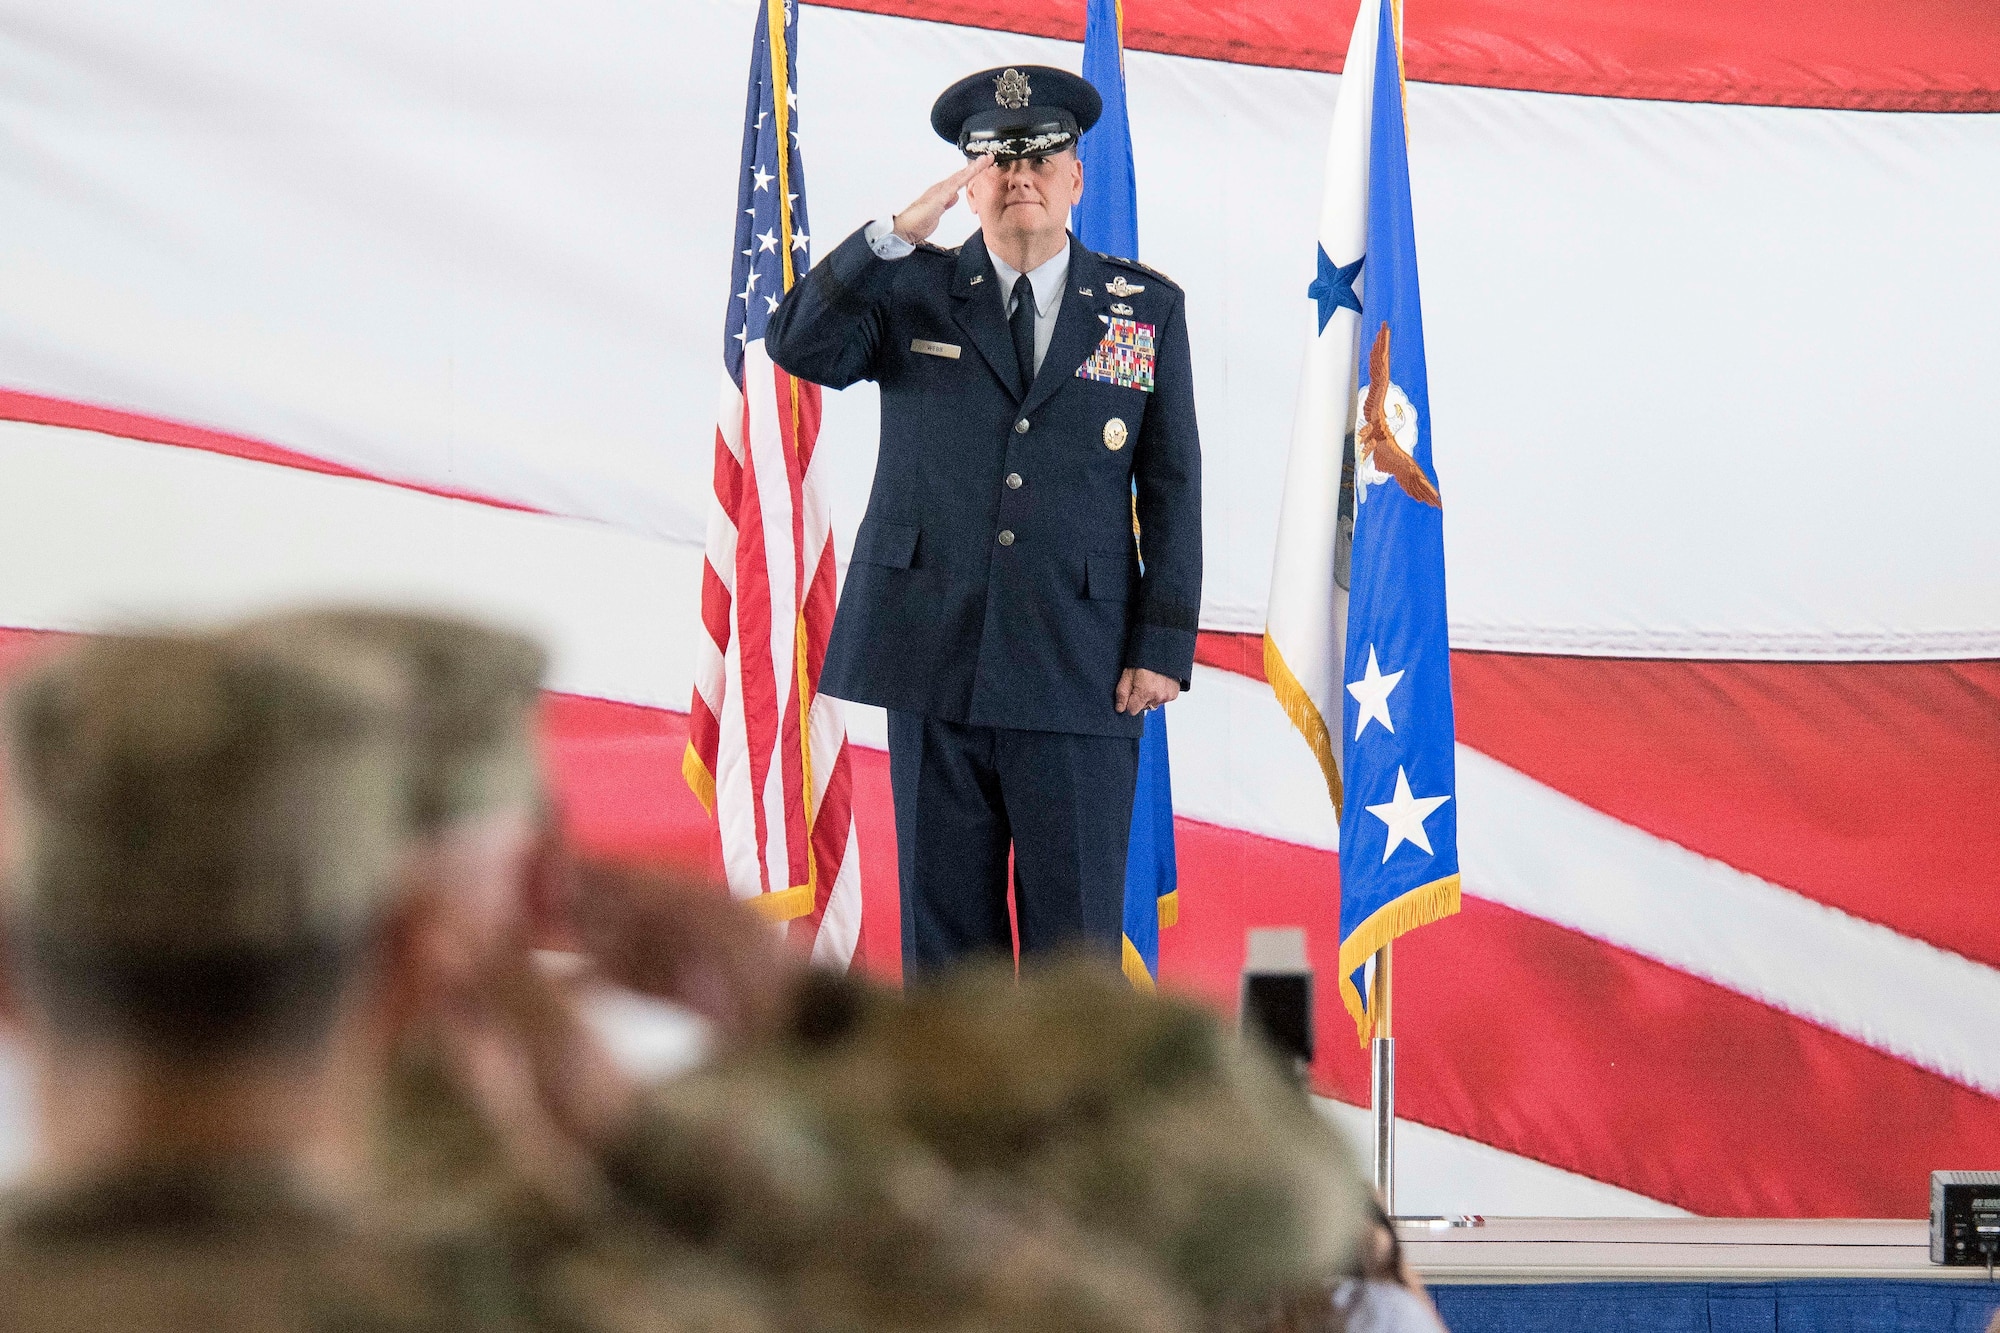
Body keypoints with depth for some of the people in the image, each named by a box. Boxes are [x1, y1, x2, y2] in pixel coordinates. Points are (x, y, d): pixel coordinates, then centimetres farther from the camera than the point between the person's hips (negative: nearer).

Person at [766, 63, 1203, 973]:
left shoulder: (1146, 309, 9)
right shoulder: (910, 292, 8)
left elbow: (1171, 487, 8)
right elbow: (798, 345, -10)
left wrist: (1163, 645, -1)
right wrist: (897, 235, -20)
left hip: (1079, 678, 0)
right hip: (935, 666, 1)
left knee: (1076, 939, -1)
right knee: (944, 930, 4)